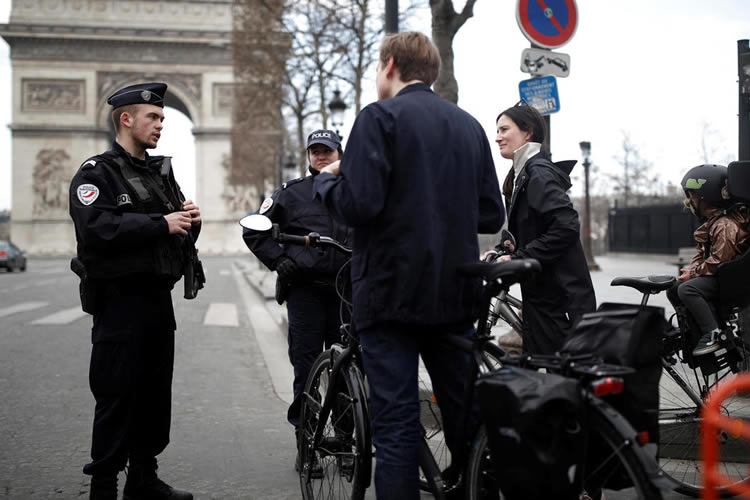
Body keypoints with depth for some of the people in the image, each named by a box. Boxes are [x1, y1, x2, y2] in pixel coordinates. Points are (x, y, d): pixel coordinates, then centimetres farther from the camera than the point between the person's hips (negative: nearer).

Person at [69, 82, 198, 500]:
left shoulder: (161, 172, 18)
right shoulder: (97, 172, -5)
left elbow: (183, 231, 19)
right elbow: (98, 228, -22)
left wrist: (191, 218, -5)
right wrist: (161, 224, -20)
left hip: (159, 298, 7)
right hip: (120, 298, -7)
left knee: (156, 394, 12)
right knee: (117, 397, -3)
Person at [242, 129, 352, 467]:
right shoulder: (292, 193, 8)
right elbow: (254, 230, 10)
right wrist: (278, 261, -1)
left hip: (346, 289, 1)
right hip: (305, 290, -1)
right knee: (306, 365, 0)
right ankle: (305, 438, 9)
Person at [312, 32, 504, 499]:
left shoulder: (381, 117, -7)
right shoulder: (469, 125, 12)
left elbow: (358, 205, -18)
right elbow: (492, 215, 11)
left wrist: (326, 180, 2)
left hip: (393, 291, -6)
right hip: (457, 294, 6)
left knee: (396, 424, -2)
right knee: (464, 415, 15)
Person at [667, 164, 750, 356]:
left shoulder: (725, 226, -22)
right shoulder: (710, 221, 13)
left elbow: (719, 261, -25)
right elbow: (703, 252, 20)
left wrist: (693, 273, -16)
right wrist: (691, 268, 2)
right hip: (714, 274, 11)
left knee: (687, 289, -30)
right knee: (673, 289, 9)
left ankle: (712, 335, -28)